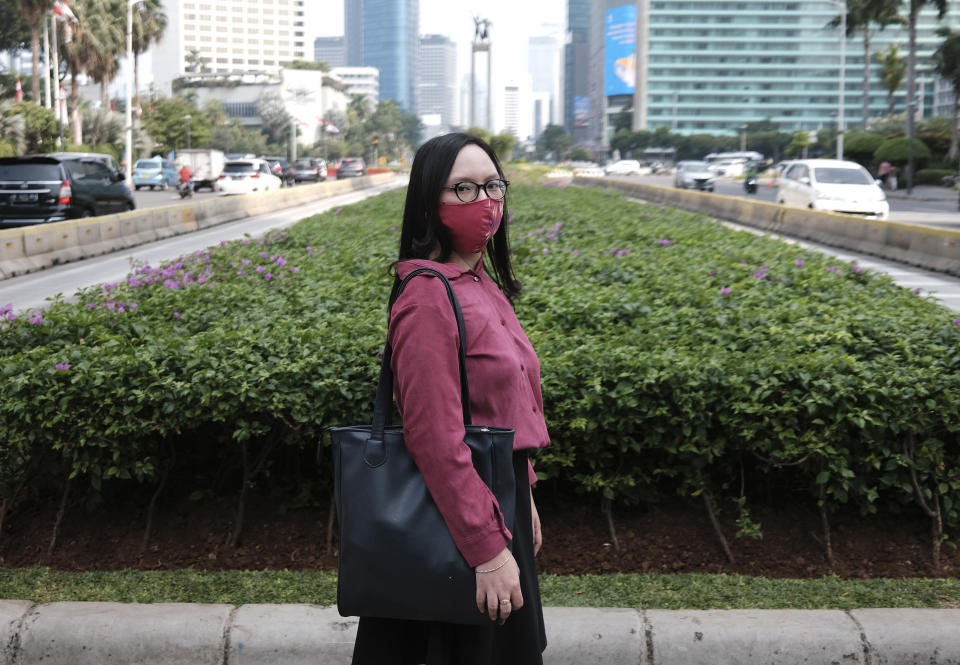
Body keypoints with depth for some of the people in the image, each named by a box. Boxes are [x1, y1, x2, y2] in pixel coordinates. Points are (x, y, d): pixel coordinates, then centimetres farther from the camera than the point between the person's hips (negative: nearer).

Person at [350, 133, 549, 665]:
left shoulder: (482, 283, 9)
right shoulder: (429, 295, -21)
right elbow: (434, 436, -25)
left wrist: (524, 497, 18)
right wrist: (488, 548, -25)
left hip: (497, 499, 10)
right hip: (458, 517, -9)